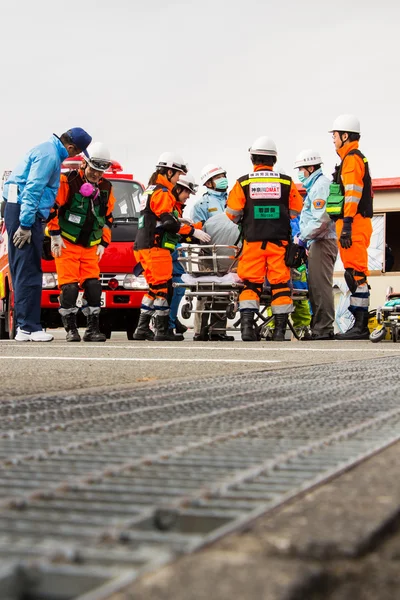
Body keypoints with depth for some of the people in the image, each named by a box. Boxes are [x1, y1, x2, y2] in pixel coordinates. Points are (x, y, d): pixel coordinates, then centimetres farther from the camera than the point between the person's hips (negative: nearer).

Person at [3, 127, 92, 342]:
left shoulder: (51, 151, 18)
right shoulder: (49, 155, -14)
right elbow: (32, 189, -20)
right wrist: (25, 225, -22)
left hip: (24, 213, 10)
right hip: (24, 212, -10)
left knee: (24, 271, 9)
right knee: (28, 272, -11)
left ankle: (24, 326, 12)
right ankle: (28, 327, -11)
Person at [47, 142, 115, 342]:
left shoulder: (106, 189, 9)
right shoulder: (67, 181, -10)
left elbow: (107, 219, 17)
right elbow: (52, 207, -8)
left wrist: (103, 243, 12)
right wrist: (55, 235, -9)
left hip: (90, 247, 5)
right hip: (66, 243, -5)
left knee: (93, 285, -3)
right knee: (69, 286, -10)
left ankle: (93, 329, 2)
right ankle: (71, 329, -2)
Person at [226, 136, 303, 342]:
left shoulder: (243, 183, -1)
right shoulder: (287, 182, 2)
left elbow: (232, 214, 3)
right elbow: (296, 213, 9)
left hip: (252, 240, 0)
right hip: (279, 241, 0)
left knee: (251, 283, 6)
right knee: (280, 284, 5)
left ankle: (247, 325, -5)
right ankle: (280, 329, 5)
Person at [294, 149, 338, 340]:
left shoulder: (320, 185, -11)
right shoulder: (315, 186, 23)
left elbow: (320, 221, -20)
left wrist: (302, 238, -13)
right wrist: (303, 236, 15)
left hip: (322, 243, -11)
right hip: (318, 243, 11)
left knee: (321, 286, -11)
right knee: (316, 286, 12)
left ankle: (324, 329, -11)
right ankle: (319, 327, 15)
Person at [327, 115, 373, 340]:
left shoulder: (351, 158, -9)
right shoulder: (358, 158, 23)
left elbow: (352, 194, -19)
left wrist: (347, 225, -25)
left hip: (353, 223, -11)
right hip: (360, 224, 11)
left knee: (356, 275, -12)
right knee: (356, 275, 10)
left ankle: (361, 327, -14)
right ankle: (360, 324, 12)